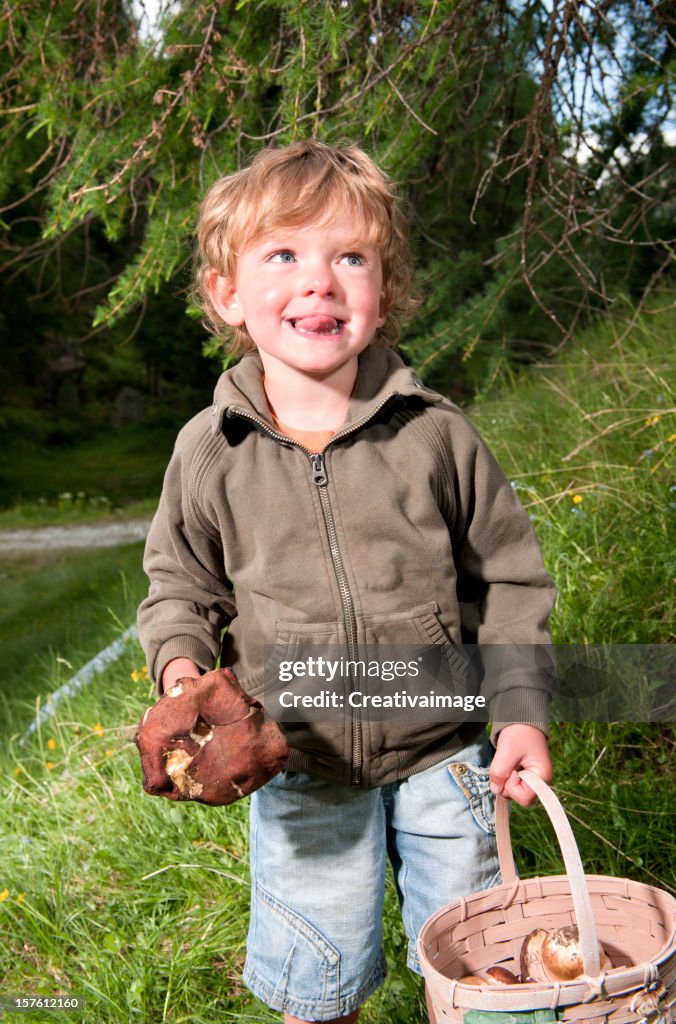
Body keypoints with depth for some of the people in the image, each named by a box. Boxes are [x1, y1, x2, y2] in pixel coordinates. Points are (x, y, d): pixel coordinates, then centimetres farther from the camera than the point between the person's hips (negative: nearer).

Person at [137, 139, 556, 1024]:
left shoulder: (434, 431, -11)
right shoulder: (209, 451, -9)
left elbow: (507, 575, -1)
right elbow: (180, 583, 5)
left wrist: (521, 708, -5)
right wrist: (180, 662, -14)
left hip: (441, 750, 0)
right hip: (299, 768, 1)